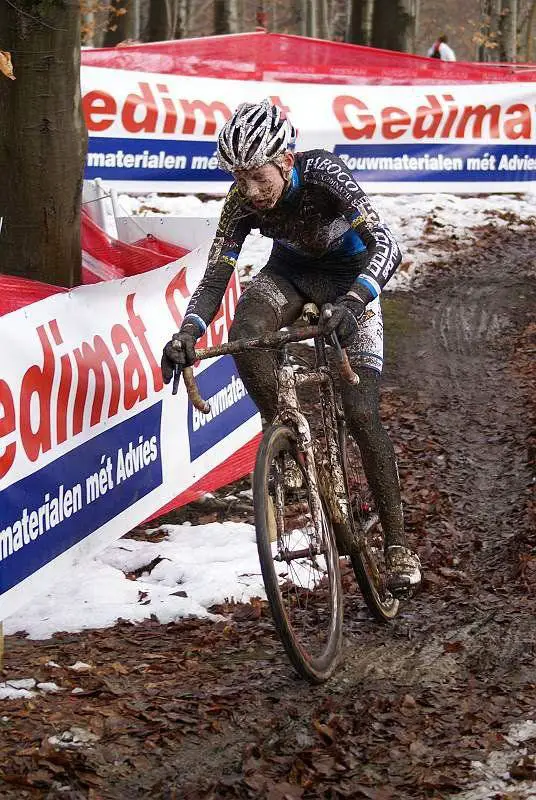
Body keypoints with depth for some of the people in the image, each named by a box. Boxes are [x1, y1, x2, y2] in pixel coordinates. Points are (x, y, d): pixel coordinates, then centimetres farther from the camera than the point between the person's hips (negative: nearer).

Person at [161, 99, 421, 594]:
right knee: (244, 334, -31)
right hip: (290, 270, 3)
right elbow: (216, 276, -20)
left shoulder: (323, 173, -34)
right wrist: (187, 334, -38)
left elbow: (386, 245, -43)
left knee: (361, 412, -13)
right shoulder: (243, 201, -22)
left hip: (350, 276, -3)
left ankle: (397, 541, -4)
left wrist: (352, 302, -59)